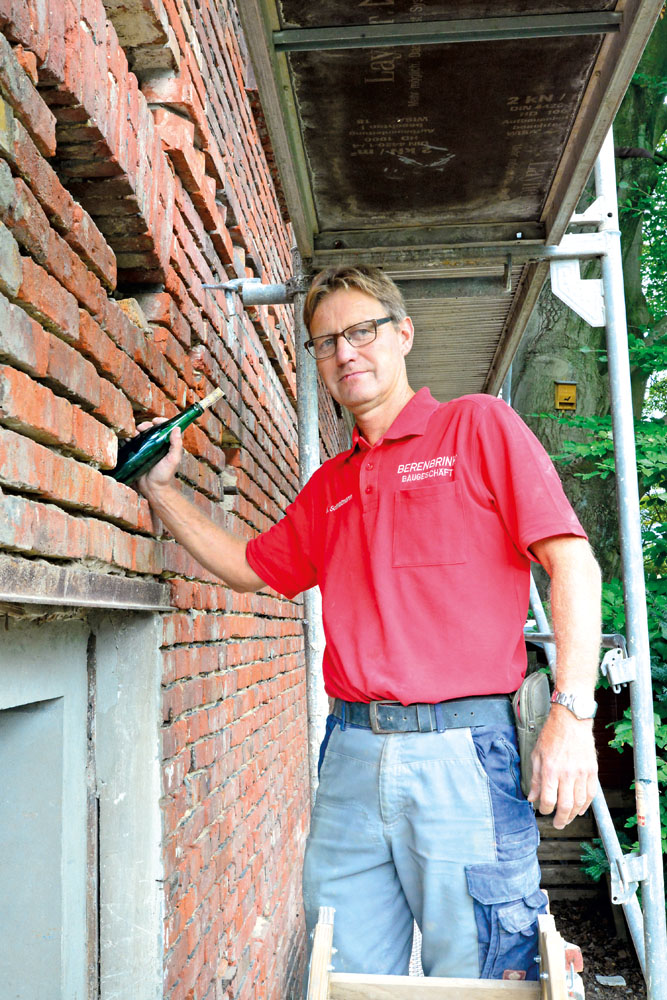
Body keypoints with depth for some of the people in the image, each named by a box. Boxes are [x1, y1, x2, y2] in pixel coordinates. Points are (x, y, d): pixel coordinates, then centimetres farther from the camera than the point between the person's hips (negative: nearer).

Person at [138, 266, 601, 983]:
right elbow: (249, 568, 27)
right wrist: (162, 490, 19)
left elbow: (572, 560, -5)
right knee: (345, 976, 12)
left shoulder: (478, 426, 1)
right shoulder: (328, 486, 18)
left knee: (474, 982, 5)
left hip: (462, 752, -5)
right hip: (352, 755, 5)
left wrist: (572, 714, -14)